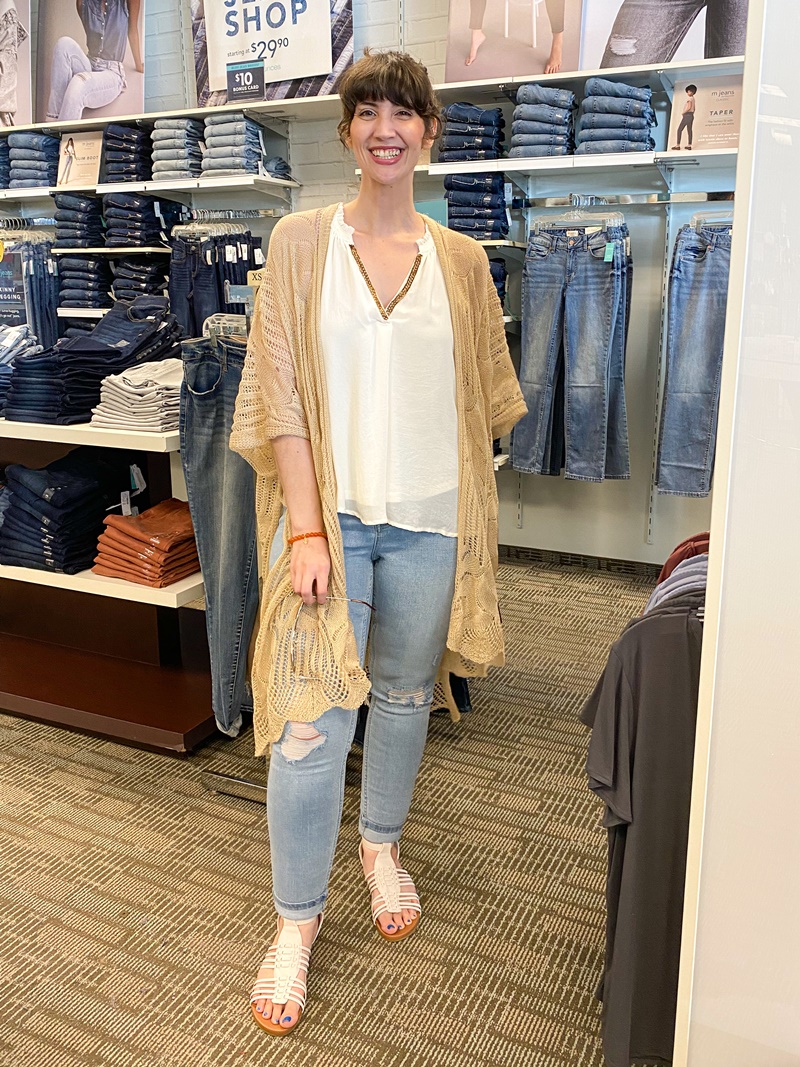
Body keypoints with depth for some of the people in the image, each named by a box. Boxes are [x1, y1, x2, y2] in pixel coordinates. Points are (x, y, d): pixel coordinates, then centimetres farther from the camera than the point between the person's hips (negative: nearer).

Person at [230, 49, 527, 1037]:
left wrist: (465, 498, 6)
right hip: (332, 511, -2)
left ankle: (382, 845, 41)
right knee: (311, 722, -3)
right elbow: (280, 392, -6)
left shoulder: (460, 259, 7)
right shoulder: (302, 241, -1)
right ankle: (296, 918, 17)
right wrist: (306, 528, -12)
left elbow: (483, 394, 13)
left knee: (405, 693, 16)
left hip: (427, 516, 3)